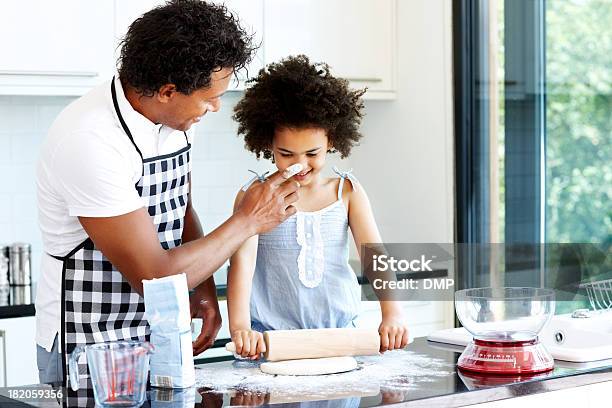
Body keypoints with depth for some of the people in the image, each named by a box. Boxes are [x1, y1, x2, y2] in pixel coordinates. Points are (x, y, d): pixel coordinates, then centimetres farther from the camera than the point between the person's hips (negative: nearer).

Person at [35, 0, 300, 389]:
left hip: (161, 338, 7)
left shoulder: (175, 117, -2)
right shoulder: (89, 142, -26)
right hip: (88, 350, -7)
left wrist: (205, 290, 1)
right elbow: (152, 276, -24)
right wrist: (247, 221, -15)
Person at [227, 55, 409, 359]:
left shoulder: (347, 192, 7)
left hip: (338, 333, 2)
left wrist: (392, 315, -19)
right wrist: (239, 326, -30)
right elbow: (242, 260, -14)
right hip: (271, 342, -2)